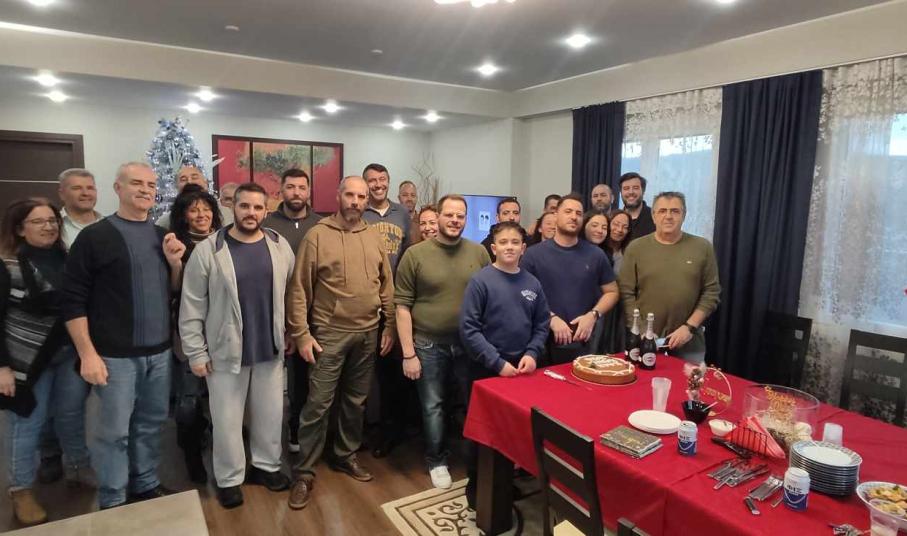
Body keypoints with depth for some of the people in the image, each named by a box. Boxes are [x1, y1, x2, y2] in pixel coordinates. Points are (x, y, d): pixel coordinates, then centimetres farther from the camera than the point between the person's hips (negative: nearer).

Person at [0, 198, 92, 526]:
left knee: (72, 415, 16)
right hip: (27, 358, -4)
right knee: (26, 424, 9)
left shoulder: (68, 258, 2)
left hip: (71, 353, 4)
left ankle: (79, 467, 36)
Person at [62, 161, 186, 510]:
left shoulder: (164, 237, 9)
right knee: (114, 431, 5)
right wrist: (87, 353, -12)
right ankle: (112, 503, 21)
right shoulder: (94, 236, -6)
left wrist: (175, 262, -6)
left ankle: (146, 485, 32)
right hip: (116, 355, -4)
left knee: (151, 424, 14)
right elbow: (73, 300, -8)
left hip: (159, 351, 5)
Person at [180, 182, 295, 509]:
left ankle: (266, 465, 36)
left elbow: (290, 294, 8)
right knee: (227, 419, 10)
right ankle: (229, 479, 29)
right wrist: (196, 352, -7)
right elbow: (191, 307, -7)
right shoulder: (208, 251, -10)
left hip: (270, 348, 3)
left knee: (270, 412, 15)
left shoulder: (280, 247, 0)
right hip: (226, 351, -3)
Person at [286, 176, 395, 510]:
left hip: (368, 333, 4)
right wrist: (301, 333, -11)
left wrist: (389, 326, 6)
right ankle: (304, 473, 16)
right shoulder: (317, 236, -7)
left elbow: (387, 286, 9)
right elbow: (299, 290, -8)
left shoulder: (375, 239, 6)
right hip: (329, 333, -4)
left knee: (355, 400, 16)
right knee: (318, 404, 1)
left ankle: (346, 455, 35)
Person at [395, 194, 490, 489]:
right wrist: (408, 353, -10)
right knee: (433, 407, 9)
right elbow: (403, 306, -7)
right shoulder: (415, 254, -7)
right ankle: (437, 461, 31)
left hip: (470, 343, 2)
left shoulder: (479, 253, 0)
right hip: (429, 345, -2)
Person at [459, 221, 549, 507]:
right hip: (486, 369, -4)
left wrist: (532, 354, -9)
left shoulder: (532, 283, 2)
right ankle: (477, 483, 27)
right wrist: (497, 362, -17)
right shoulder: (481, 281, -12)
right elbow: (468, 329, -15)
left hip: (522, 368, 4)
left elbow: (541, 325, 8)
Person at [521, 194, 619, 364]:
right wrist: (551, 318, -14)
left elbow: (611, 292, 10)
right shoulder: (534, 254, -2)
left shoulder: (596, 254, 5)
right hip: (546, 339, -2)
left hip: (585, 340, 2)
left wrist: (593, 315, -6)